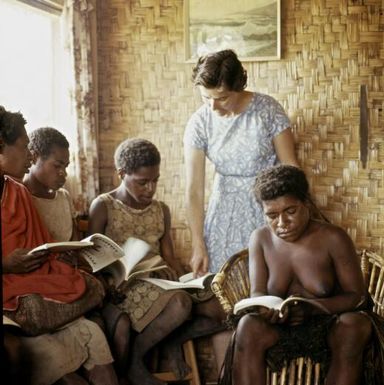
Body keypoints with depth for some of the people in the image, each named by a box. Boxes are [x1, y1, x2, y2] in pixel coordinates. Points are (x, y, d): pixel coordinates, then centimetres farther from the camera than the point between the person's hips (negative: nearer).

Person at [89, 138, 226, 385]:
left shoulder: (161, 210, 14)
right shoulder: (103, 207, -4)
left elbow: (169, 257, 12)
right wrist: (144, 264, -21)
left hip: (161, 282, 6)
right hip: (123, 284, -6)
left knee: (218, 313, -16)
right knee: (180, 304, -35)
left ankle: (172, 341, 11)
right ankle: (133, 360, -13)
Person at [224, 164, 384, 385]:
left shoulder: (333, 239, -11)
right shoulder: (261, 239, -2)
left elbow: (358, 296, -10)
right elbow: (257, 293, -5)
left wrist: (311, 307, -29)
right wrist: (269, 307, -32)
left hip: (327, 323, -1)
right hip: (280, 327, 2)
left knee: (355, 326, -36)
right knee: (249, 327, -32)